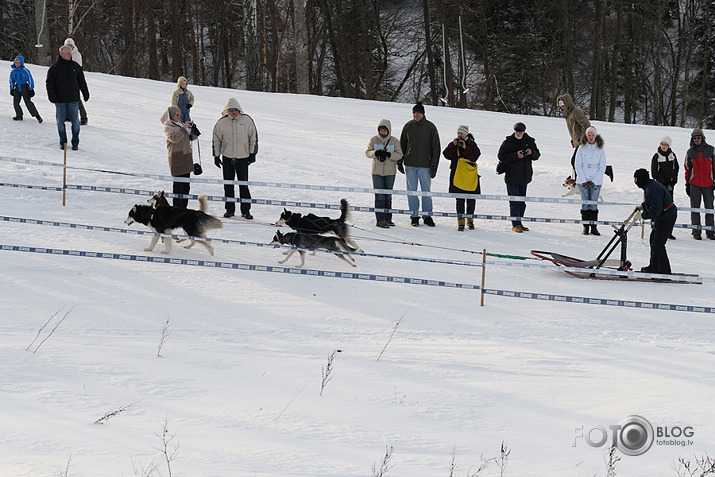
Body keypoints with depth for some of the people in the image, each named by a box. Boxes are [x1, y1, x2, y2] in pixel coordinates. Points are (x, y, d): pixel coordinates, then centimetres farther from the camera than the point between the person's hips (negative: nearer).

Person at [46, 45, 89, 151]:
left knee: (75, 121, 0)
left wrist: (86, 94, 14)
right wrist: (52, 97, -9)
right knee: (60, 122, 4)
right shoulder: (55, 68, -1)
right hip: (60, 100, -2)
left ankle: (75, 142, 8)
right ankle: (63, 143, 14)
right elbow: (49, 83, 0)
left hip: (73, 99, 2)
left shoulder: (75, 66, 8)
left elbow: (81, 81, 16)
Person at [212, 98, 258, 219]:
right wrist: (216, 156, 5)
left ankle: (245, 210, 2)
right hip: (227, 158, 2)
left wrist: (253, 153, 0)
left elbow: (254, 137, 4)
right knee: (228, 185, 6)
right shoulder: (222, 122, 1)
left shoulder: (247, 120, -2)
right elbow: (216, 140, 8)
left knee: (243, 185, -3)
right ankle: (230, 209, 15)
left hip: (243, 158, -2)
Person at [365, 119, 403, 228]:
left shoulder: (394, 141, 0)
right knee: (379, 196, -7)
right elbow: (367, 152, -3)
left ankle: (388, 219, 22)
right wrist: (376, 153, -23)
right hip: (377, 171, -1)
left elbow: (399, 155, -7)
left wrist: (388, 154, -24)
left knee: (388, 196, 12)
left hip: (390, 172, 1)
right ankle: (380, 220, -8)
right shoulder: (374, 140, 1)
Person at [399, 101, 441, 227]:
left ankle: (427, 216, 10)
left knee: (426, 191, 2)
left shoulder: (430, 127, -1)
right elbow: (402, 145, 13)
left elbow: (436, 148, 0)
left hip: (425, 165, -2)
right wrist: (399, 162, 7)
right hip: (410, 165, 2)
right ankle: (414, 216, 9)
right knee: (412, 191, 3)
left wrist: (434, 166, -6)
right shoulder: (408, 126, 5)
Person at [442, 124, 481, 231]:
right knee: (460, 200, -1)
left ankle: (470, 220, 22)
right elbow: (446, 155, -5)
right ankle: (460, 222, 3)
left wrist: (465, 148, -18)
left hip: (470, 176, 0)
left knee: (471, 199, 6)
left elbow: (475, 157, -11)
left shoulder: (472, 144, 3)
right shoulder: (453, 144, 8)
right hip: (458, 176, 0)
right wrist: (453, 145, -15)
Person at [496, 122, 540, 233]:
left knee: (522, 201, 12)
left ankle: (519, 222, 21)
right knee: (514, 201, -7)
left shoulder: (529, 141, 7)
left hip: (524, 177, 5)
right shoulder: (508, 142, -6)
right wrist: (516, 155, -23)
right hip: (512, 177, -5)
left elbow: (537, 156, 12)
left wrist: (532, 153, -11)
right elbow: (501, 156, -13)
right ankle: (516, 224, -5)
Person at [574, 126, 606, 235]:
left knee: (594, 203, -2)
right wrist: (583, 181, -8)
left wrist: (594, 181, -7)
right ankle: (585, 227, 2)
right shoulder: (581, 148, 4)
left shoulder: (600, 150, 4)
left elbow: (602, 167, 2)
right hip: (583, 180, 0)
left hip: (596, 181, 0)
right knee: (585, 203, -1)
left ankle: (594, 227, 0)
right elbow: (577, 165, 1)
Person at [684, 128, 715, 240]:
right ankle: (696, 232, 4)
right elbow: (687, 168, 11)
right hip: (694, 184, 0)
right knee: (695, 208, 1)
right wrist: (687, 184, 8)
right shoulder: (690, 152, 6)